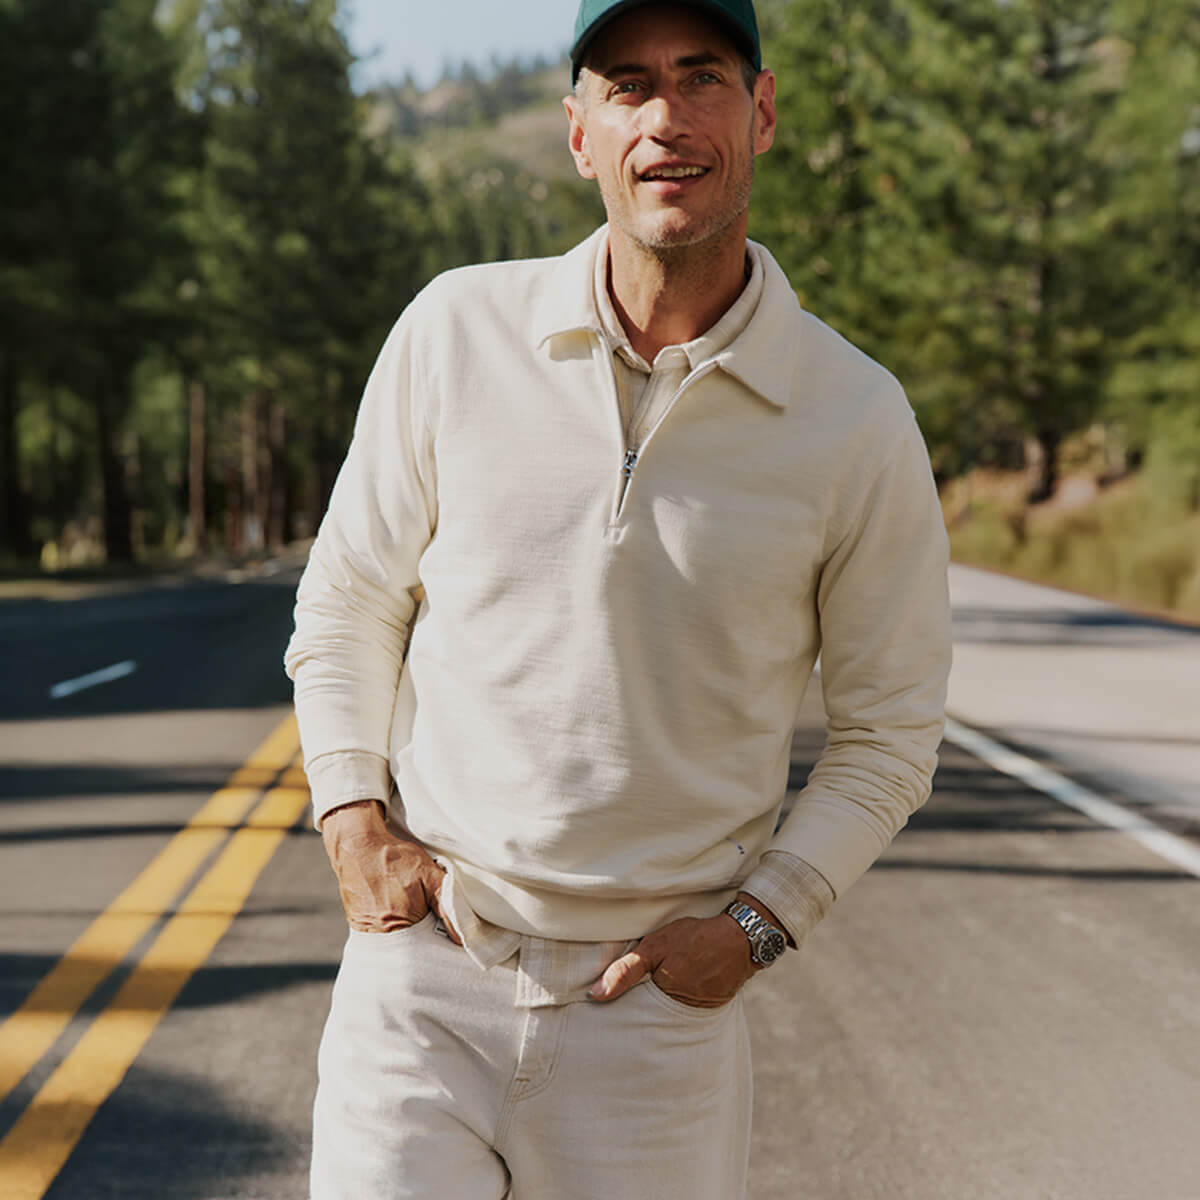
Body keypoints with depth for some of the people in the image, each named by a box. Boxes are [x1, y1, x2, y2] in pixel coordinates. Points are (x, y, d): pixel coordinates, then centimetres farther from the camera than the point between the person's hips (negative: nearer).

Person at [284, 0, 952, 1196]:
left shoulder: (857, 421, -4)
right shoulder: (456, 333, -2)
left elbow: (890, 730, 5)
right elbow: (347, 601, 10)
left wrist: (756, 922, -5)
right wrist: (352, 818, -2)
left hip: (658, 1005, 0)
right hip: (421, 971, 0)